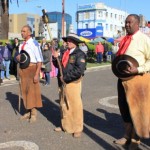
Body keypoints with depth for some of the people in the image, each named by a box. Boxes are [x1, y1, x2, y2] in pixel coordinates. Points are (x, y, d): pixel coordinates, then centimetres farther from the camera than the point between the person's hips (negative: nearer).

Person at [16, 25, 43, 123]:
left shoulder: (34, 44, -14)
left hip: (31, 68, -8)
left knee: (32, 90, 0)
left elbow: (39, 60, -15)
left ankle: (34, 113, 15)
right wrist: (18, 58, -2)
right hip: (22, 69, 8)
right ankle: (28, 112, 29)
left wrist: (37, 74, -19)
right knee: (25, 90, 14)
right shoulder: (22, 45, 11)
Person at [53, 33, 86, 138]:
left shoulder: (79, 54, -12)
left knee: (75, 106, -1)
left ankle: (78, 129, 12)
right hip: (64, 82, 8)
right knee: (64, 105, 15)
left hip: (73, 83, -8)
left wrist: (66, 77, -18)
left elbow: (79, 70, -22)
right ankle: (66, 126, 31)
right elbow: (59, 65, 17)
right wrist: (56, 58, -2)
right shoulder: (65, 53, 13)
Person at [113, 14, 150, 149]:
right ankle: (127, 136, 36)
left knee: (136, 109, 5)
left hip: (138, 79, -7)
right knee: (124, 107, 16)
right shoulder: (124, 40, 10)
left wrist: (138, 69, -23)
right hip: (123, 78, 7)